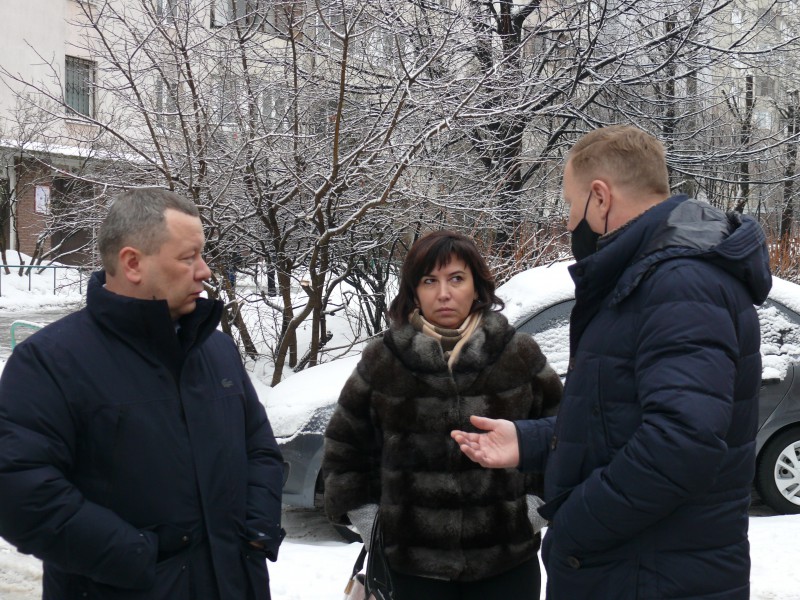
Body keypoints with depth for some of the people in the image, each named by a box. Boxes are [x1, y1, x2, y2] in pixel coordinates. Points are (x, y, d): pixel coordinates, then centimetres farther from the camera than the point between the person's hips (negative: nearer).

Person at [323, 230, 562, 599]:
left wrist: (538, 502, 2)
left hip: (508, 561, 0)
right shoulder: (381, 361, -2)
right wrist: (365, 517, 4)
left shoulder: (520, 355, -2)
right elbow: (344, 444, 8)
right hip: (412, 565, 0)